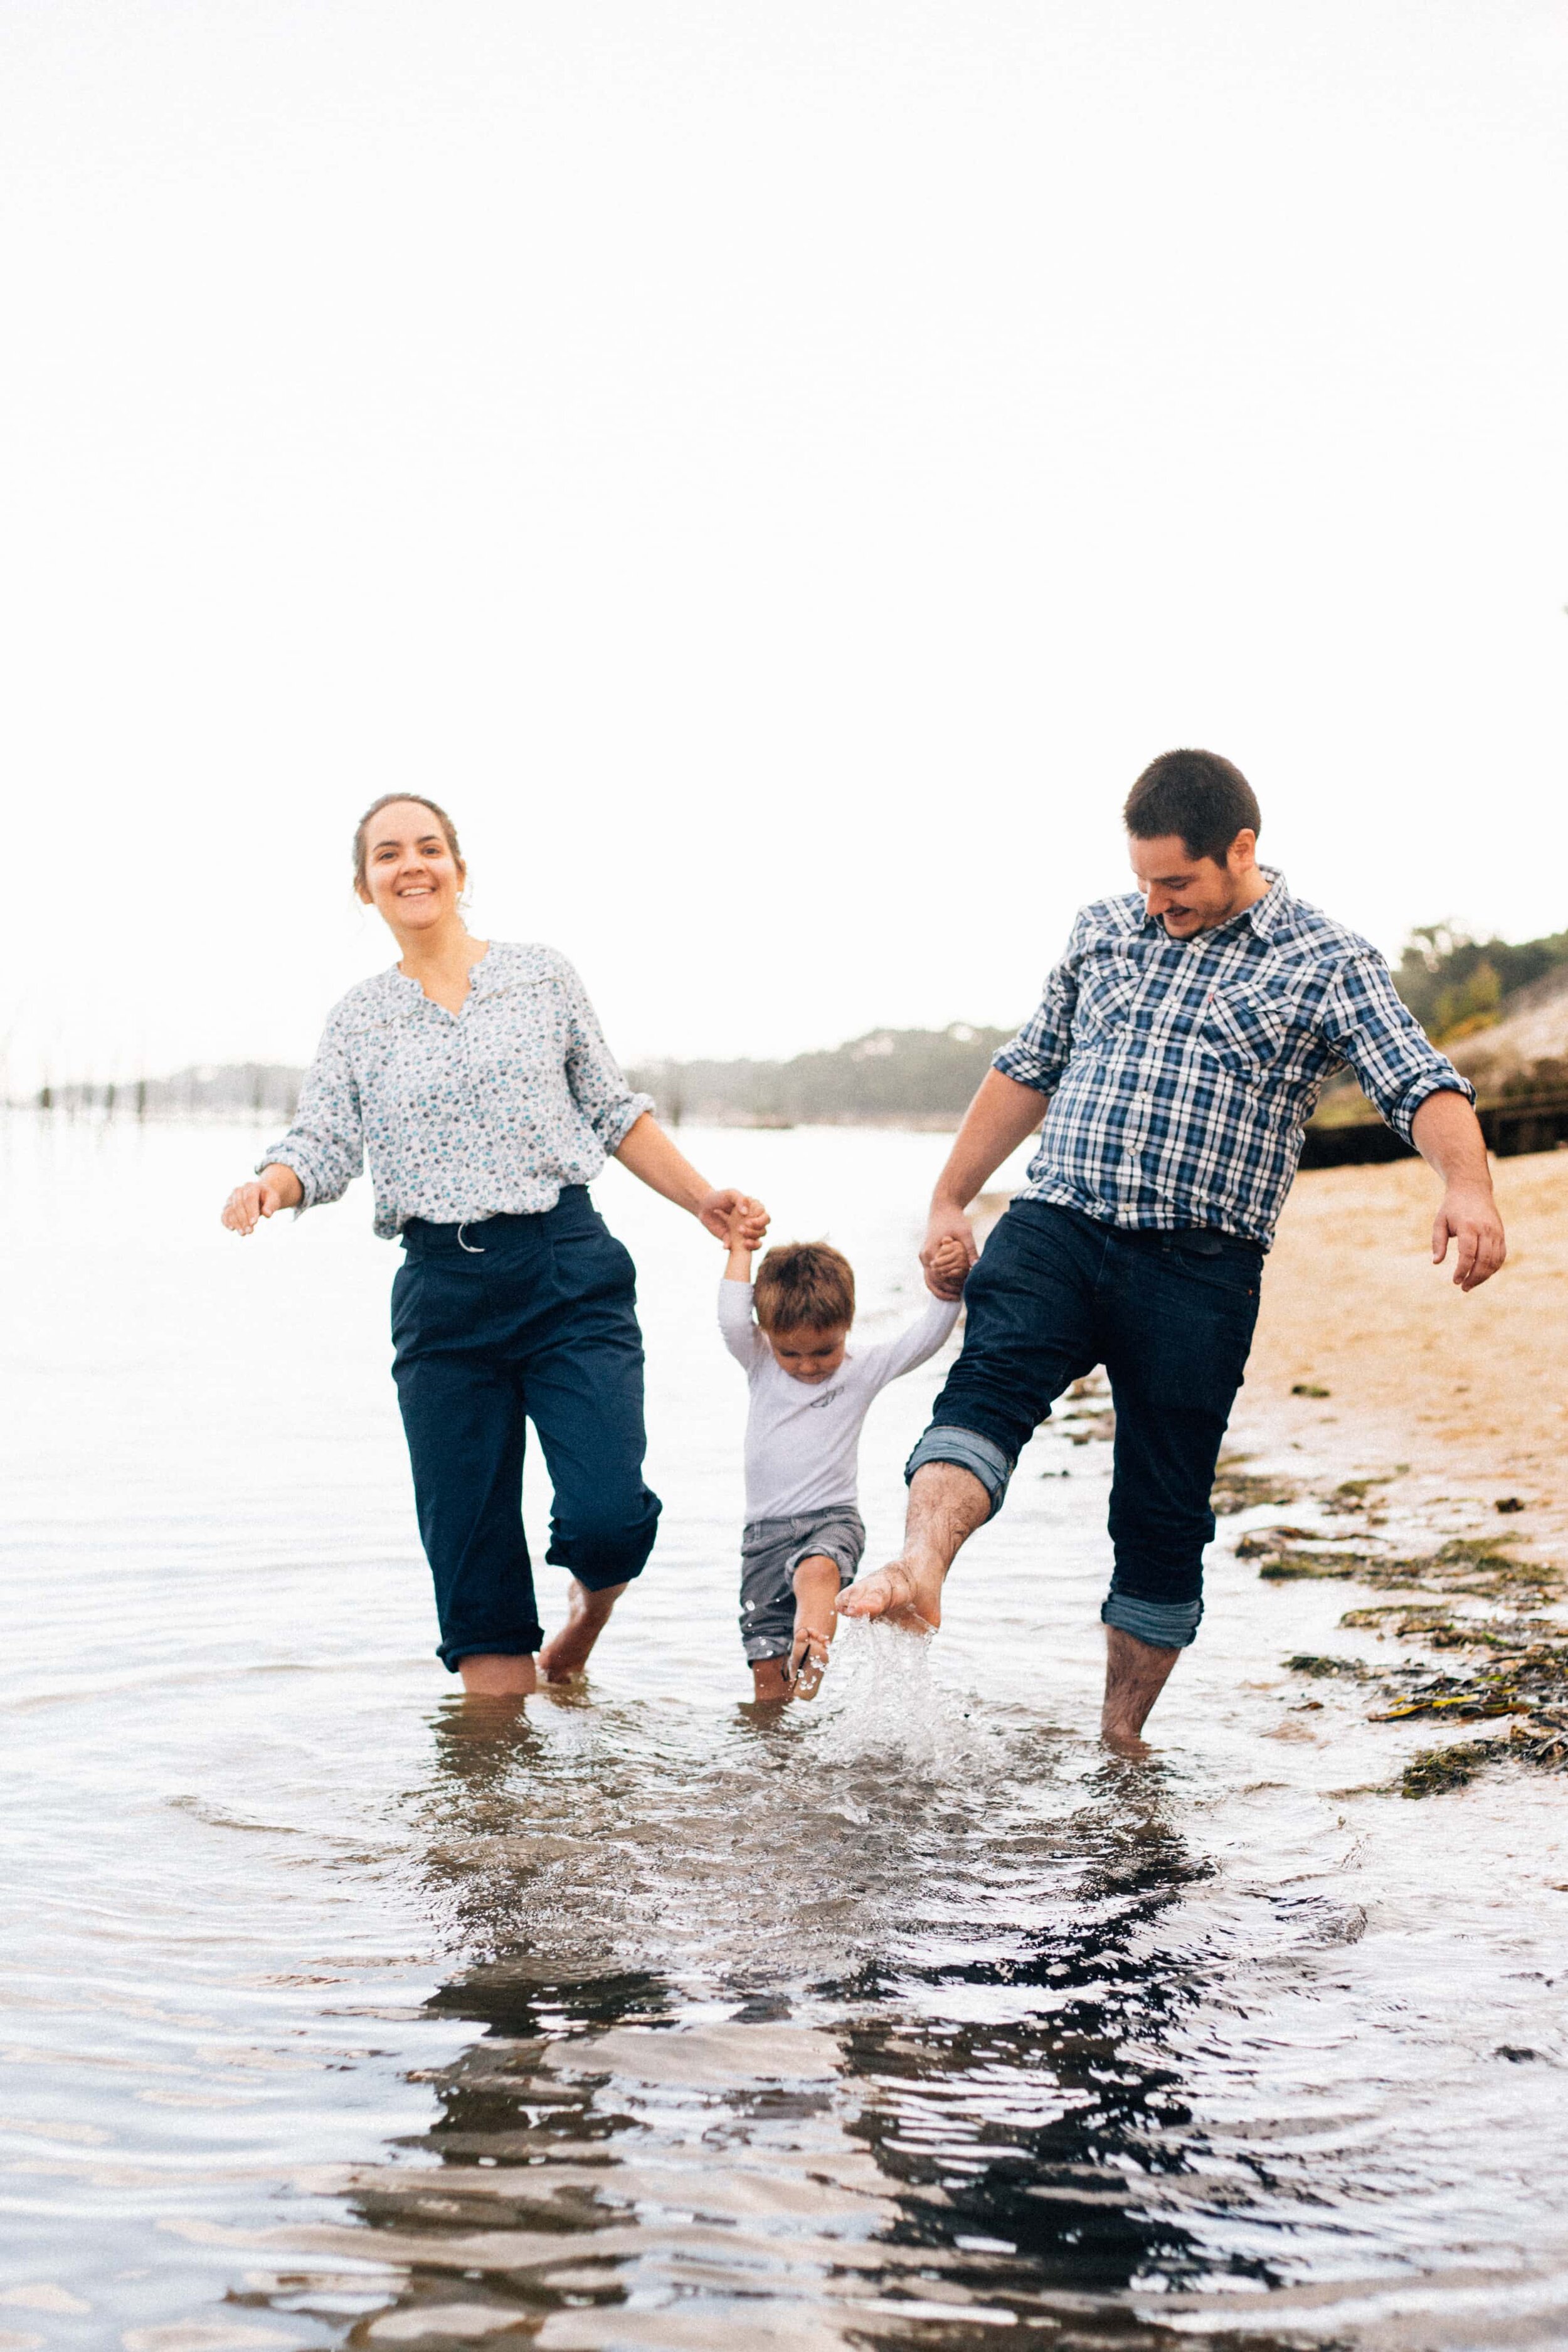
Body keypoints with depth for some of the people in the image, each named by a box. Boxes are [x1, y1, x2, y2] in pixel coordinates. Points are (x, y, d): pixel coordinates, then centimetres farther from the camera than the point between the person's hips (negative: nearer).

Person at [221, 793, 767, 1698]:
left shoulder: (545, 976, 8)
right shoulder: (360, 1019, 11)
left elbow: (615, 1113, 13)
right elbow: (322, 1145, 2)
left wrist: (705, 1199, 9)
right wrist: (271, 1185, -19)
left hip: (571, 1274, -1)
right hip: (443, 1294, 2)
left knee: (608, 1520, -14)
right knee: (470, 1548, 1)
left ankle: (590, 1608, 20)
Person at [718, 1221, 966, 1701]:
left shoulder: (863, 1369, 4)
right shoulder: (761, 1365, 8)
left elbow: (925, 1338, -5)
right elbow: (732, 1320, -9)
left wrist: (949, 1286, -19)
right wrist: (739, 1249, -5)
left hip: (833, 1519, -3)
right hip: (766, 1530, 3)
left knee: (817, 1572, -38)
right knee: (766, 1663, -2)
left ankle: (809, 1670, -56)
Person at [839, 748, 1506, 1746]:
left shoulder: (1328, 963, 2)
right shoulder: (1105, 931, 16)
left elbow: (1423, 1087, -11)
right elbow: (1027, 1070, 25)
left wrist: (1468, 1187, -32)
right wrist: (951, 1201, 24)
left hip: (1200, 1268, -2)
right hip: (1055, 1226, 3)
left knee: (1164, 1518, 3)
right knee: (989, 1379, -27)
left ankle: (1120, 1741, 16)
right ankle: (918, 1572, -49)